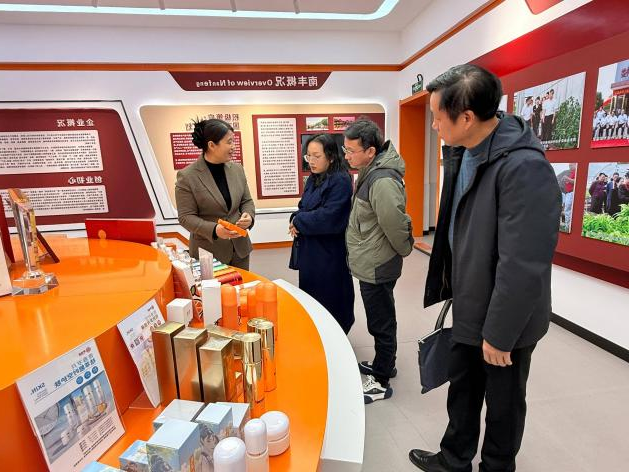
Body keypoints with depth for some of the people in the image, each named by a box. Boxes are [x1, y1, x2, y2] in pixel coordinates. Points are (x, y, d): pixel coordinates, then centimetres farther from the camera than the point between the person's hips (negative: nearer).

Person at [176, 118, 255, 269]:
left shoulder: (237, 169, 2)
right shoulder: (187, 176, -12)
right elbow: (186, 217, -11)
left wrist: (249, 215, -11)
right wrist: (214, 230, -26)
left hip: (240, 247, 5)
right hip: (208, 252, -4)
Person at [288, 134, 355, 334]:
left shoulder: (340, 182, -16)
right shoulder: (313, 179, 10)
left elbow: (328, 218, -25)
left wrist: (297, 221, -13)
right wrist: (296, 221, -8)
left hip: (330, 255, -8)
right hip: (309, 251, 8)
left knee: (330, 302, 7)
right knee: (310, 297, 18)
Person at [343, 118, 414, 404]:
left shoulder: (382, 181, -26)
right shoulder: (371, 172, 7)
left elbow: (395, 225, -24)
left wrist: (404, 249, -7)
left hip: (377, 266, -10)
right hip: (370, 263, 10)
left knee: (381, 324, 6)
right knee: (380, 321, 23)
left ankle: (381, 383, 23)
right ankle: (383, 365, 42)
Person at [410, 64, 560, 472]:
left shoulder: (524, 168, -28)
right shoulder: (461, 151, 0)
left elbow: (522, 266, -26)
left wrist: (499, 334, -17)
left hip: (505, 318, -7)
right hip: (469, 306, 8)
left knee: (502, 401, 18)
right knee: (462, 388, 24)